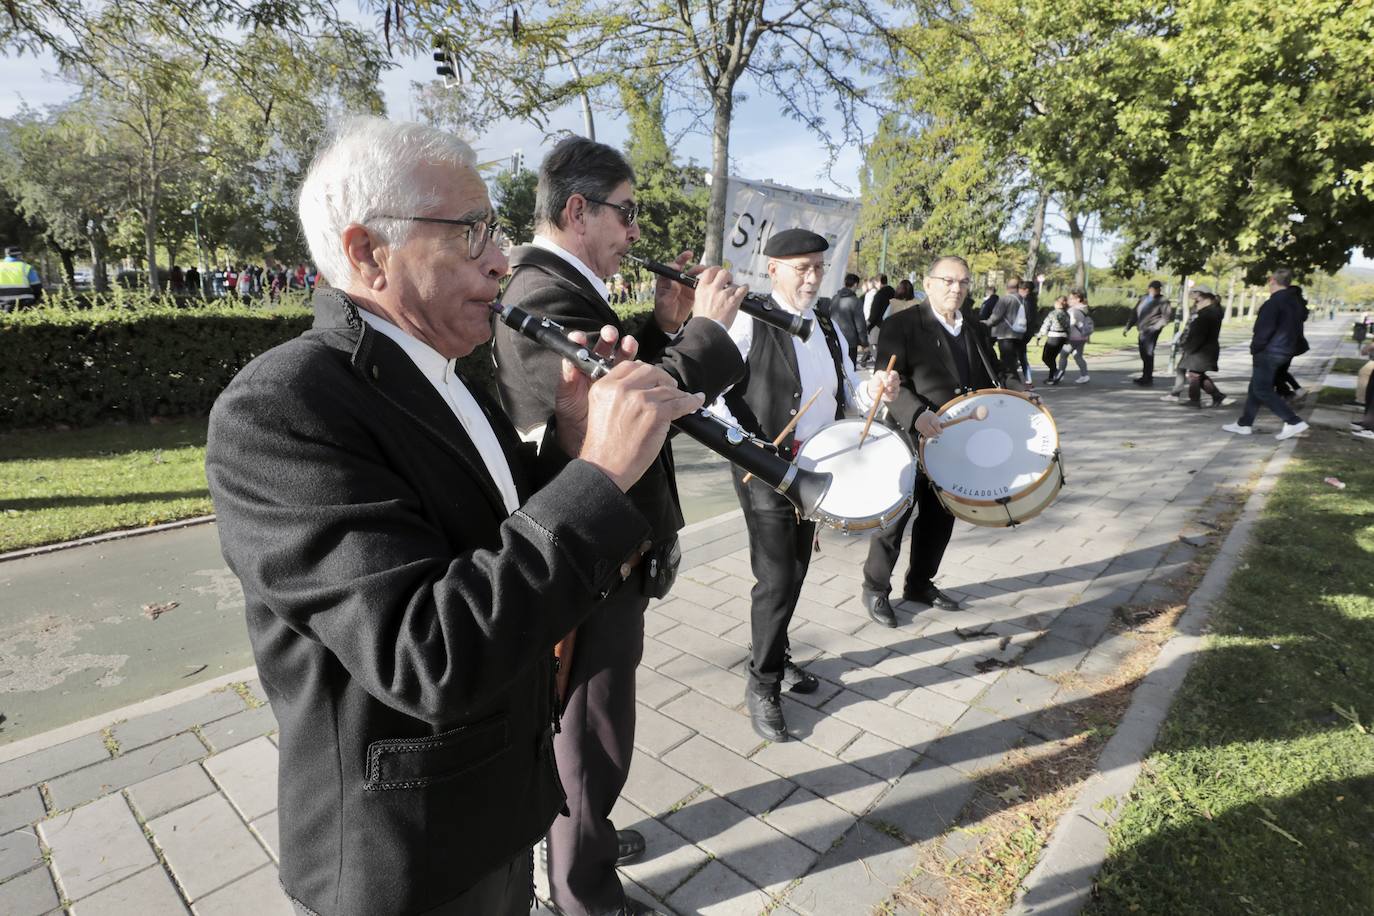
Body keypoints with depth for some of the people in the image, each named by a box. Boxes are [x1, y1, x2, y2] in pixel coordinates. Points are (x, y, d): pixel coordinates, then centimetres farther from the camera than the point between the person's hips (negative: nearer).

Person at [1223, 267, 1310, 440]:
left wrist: (1254, 348, -8)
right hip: (1285, 352, 9)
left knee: (1262, 390, -5)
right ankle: (1244, 423, 20)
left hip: (1268, 353, -9)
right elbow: (1298, 331, 17)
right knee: (1256, 387, 15)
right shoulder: (1295, 302, 13)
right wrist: (1289, 347, 20)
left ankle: (1293, 422, -9)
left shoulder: (1273, 303, -17)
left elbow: (1264, 330, -21)